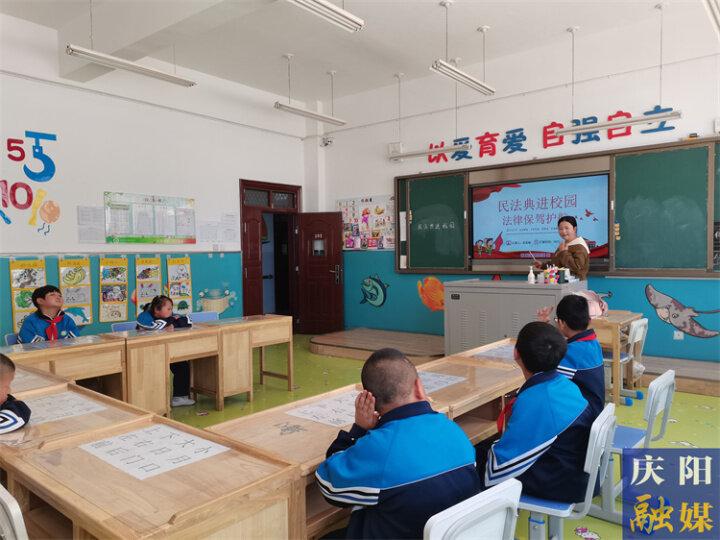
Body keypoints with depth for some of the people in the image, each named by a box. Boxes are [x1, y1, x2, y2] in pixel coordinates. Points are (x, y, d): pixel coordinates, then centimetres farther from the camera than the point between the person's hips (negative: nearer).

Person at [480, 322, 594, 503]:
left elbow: (502, 463, -23)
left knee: (477, 460, 2)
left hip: (560, 487, -8)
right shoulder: (564, 384, -3)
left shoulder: (534, 401, -29)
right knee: (486, 448, 14)